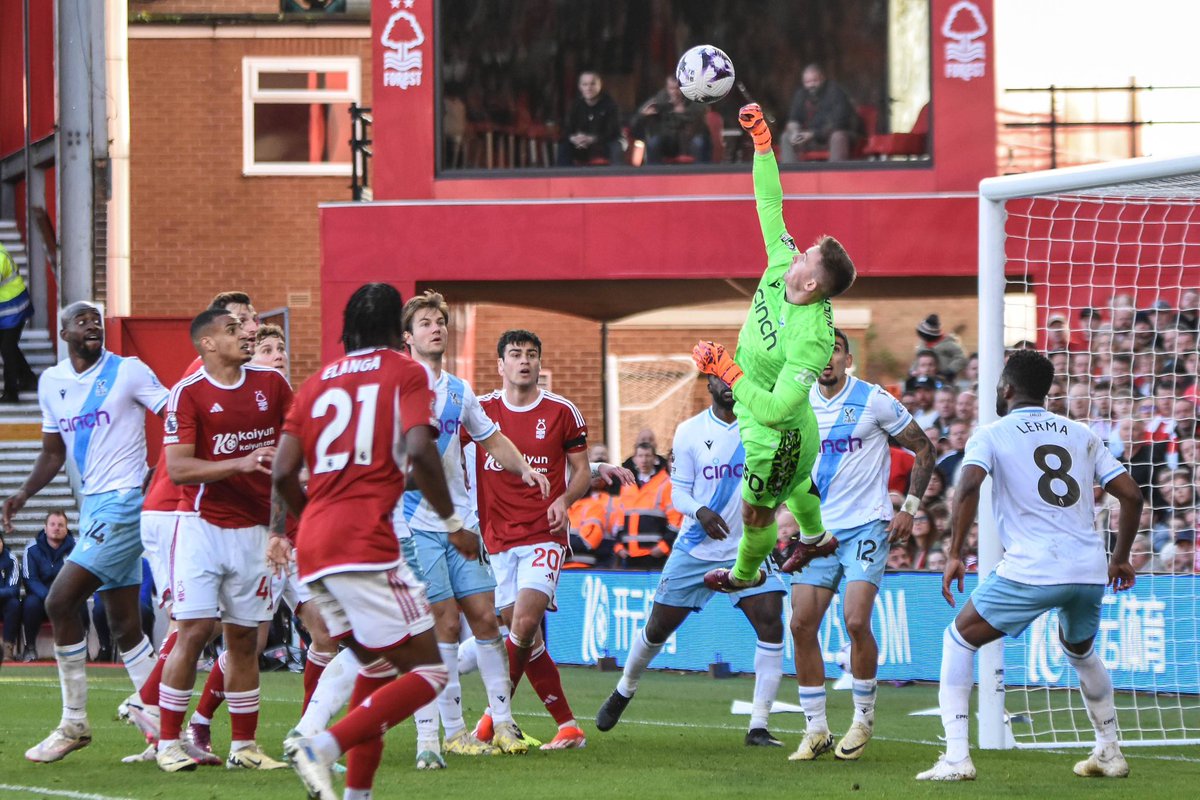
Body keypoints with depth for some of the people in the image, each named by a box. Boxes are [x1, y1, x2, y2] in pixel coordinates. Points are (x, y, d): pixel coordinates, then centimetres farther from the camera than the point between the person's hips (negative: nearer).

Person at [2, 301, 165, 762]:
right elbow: (53, 452, 21)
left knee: (61, 602, -13)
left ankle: (74, 724, -4)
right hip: (92, 506, 7)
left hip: (124, 500, -7)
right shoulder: (52, 382, 12)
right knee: (124, 626, 7)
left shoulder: (128, 373, -7)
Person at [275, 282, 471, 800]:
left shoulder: (316, 383, 19)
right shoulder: (406, 373, 4)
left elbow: (283, 473, 11)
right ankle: (324, 746, -22)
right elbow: (419, 451, -12)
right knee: (427, 671, -3)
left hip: (313, 547, 7)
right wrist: (452, 522, -1)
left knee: (379, 666, 21)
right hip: (365, 543, -7)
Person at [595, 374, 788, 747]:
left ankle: (758, 727, -14)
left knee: (771, 623, -19)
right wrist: (699, 511, -20)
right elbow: (679, 492, 0)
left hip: (748, 549, -1)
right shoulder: (690, 432, -1)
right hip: (695, 548, 1)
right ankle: (624, 691, 39)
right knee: (658, 628, 9)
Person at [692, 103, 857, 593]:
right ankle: (815, 537, 61)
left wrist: (726, 371, -43)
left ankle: (746, 574, 45)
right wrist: (762, 141, -19)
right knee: (792, 482, 35)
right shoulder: (781, 268, -20)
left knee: (756, 513, 18)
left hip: (777, 437, -8)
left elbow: (775, 410, -42)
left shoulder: (811, 339, -41)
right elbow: (770, 204, -11)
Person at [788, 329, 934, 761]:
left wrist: (909, 508, -5)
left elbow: (923, 450, 1)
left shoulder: (875, 400, -6)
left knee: (856, 620, -18)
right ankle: (816, 730, 6)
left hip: (867, 527, -5)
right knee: (802, 624, -4)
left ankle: (864, 721, 1)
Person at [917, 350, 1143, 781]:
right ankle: (1109, 753, 35)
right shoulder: (1082, 434, 18)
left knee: (959, 640, 12)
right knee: (1080, 650, 33)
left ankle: (956, 757, 0)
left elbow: (969, 485, -13)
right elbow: (1131, 494, 14)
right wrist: (1121, 558, 25)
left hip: (1031, 570, -5)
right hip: (1091, 570, 5)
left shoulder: (991, 435, 6)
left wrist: (954, 555, -12)